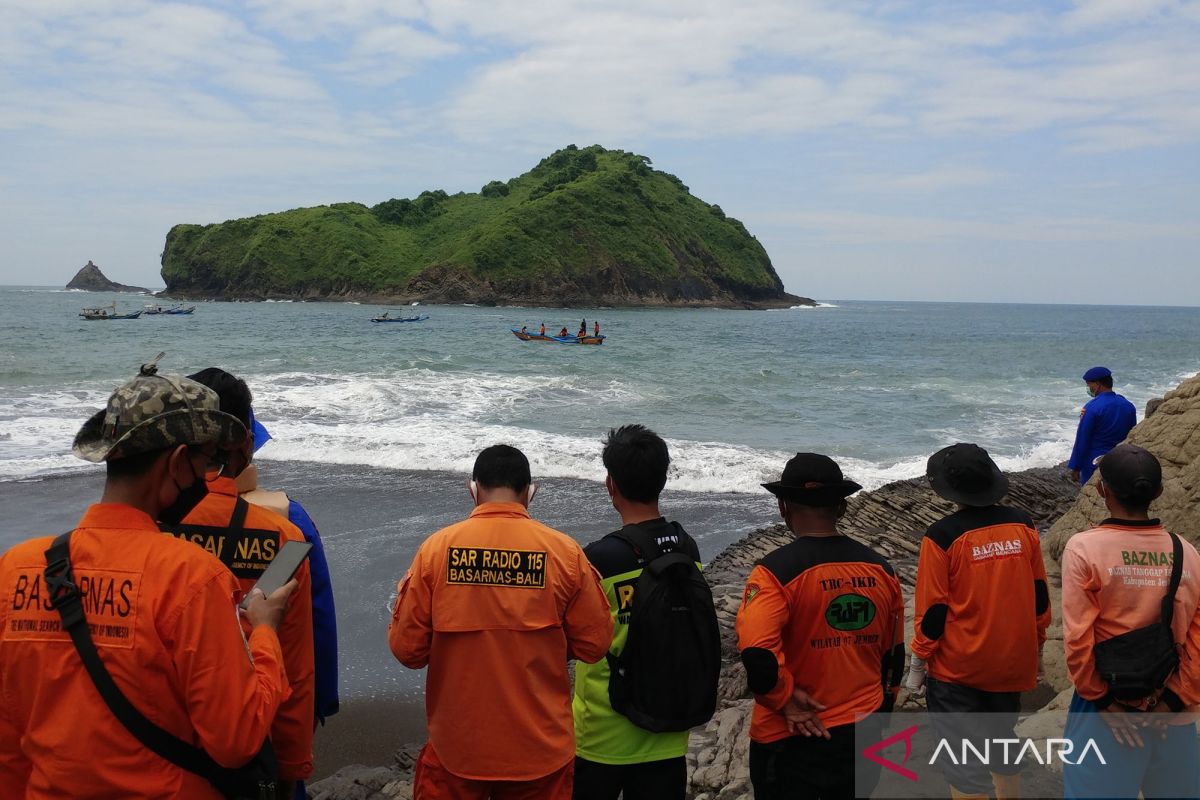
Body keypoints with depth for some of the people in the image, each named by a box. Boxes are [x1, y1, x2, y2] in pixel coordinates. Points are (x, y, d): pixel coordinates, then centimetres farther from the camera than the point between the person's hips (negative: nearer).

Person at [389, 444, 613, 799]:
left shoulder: (437, 547, -10)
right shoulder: (564, 551, -10)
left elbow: (407, 647, -6)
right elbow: (594, 644, -4)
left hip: (457, 746, 0)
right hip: (540, 750, 0)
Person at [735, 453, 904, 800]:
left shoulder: (777, 570, -18)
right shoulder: (880, 568, -1)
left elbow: (757, 652, -31)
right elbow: (894, 653, 10)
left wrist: (785, 698, -14)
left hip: (792, 738, -5)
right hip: (863, 734, 5)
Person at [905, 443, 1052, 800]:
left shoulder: (943, 536, -17)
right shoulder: (1022, 525, -4)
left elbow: (932, 610, -14)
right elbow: (1039, 595, 5)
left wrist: (917, 665, -3)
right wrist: (1036, 647, 19)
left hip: (957, 668, -5)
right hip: (1012, 663, 5)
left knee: (961, 758, 6)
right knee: (1002, 739, 25)